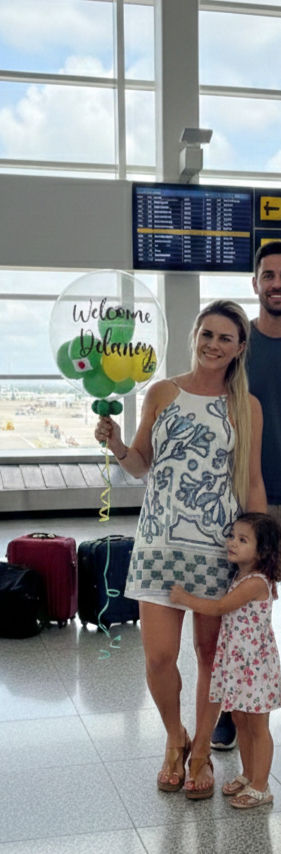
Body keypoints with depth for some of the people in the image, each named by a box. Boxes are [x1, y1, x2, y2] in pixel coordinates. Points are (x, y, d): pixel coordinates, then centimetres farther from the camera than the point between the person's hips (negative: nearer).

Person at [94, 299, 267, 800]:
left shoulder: (246, 407, 2)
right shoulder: (161, 394, 4)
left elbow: (252, 483, 6)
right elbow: (141, 465, 12)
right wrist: (115, 444, -9)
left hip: (220, 546, 0)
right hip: (160, 541, 1)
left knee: (211, 654, 7)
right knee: (159, 656, -2)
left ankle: (201, 753, 28)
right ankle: (175, 741, 27)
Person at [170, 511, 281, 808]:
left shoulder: (255, 583, -22)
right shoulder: (239, 577, 6)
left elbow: (219, 608, -21)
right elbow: (225, 611, 18)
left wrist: (185, 598, -13)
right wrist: (187, 598, 12)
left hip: (255, 663, -9)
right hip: (235, 661, 9)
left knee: (257, 725, 3)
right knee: (240, 720, 18)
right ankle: (248, 775, 33)